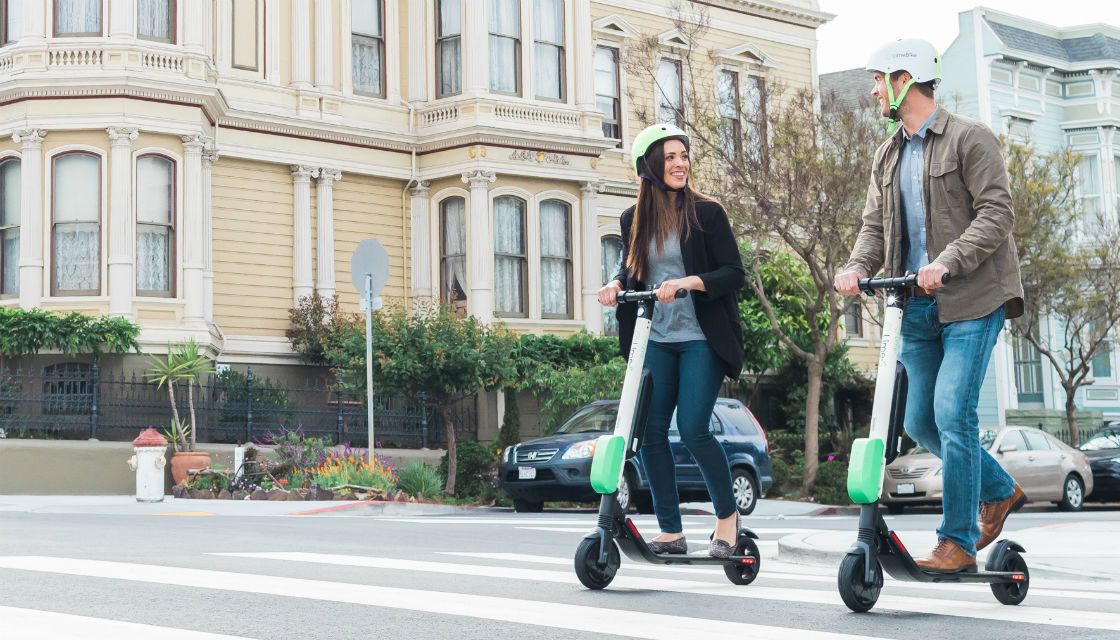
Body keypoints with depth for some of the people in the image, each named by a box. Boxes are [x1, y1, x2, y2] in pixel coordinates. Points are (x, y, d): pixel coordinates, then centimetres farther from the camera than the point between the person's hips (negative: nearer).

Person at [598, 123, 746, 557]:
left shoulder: (707, 213, -2)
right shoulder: (635, 220, 9)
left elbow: (734, 273, -6)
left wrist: (685, 282, -20)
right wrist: (615, 286, 0)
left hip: (700, 338, -4)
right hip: (655, 341, 4)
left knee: (693, 429, -12)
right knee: (650, 431, -1)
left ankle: (727, 514, 11)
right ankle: (670, 531, 8)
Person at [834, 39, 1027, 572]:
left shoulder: (970, 139, -5)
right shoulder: (888, 156, 17)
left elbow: (997, 214, -13)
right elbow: (876, 224, 13)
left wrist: (947, 262, -26)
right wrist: (857, 267, -9)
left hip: (971, 300, -7)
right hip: (918, 307, 7)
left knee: (953, 413, -14)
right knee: (921, 422, 10)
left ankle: (959, 542, -5)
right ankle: (999, 491, 32)